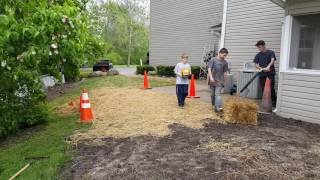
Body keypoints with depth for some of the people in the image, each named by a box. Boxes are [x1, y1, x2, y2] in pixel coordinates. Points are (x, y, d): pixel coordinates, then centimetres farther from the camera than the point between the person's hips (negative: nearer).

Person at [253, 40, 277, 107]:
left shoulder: (271, 52, -2)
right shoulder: (258, 55, 10)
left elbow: (272, 60, -18)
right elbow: (256, 64, 6)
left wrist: (268, 66, -38)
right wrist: (261, 68, -14)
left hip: (270, 74, -4)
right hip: (262, 74, 4)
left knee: (271, 88, -6)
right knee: (263, 89, 5)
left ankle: (274, 102, 8)